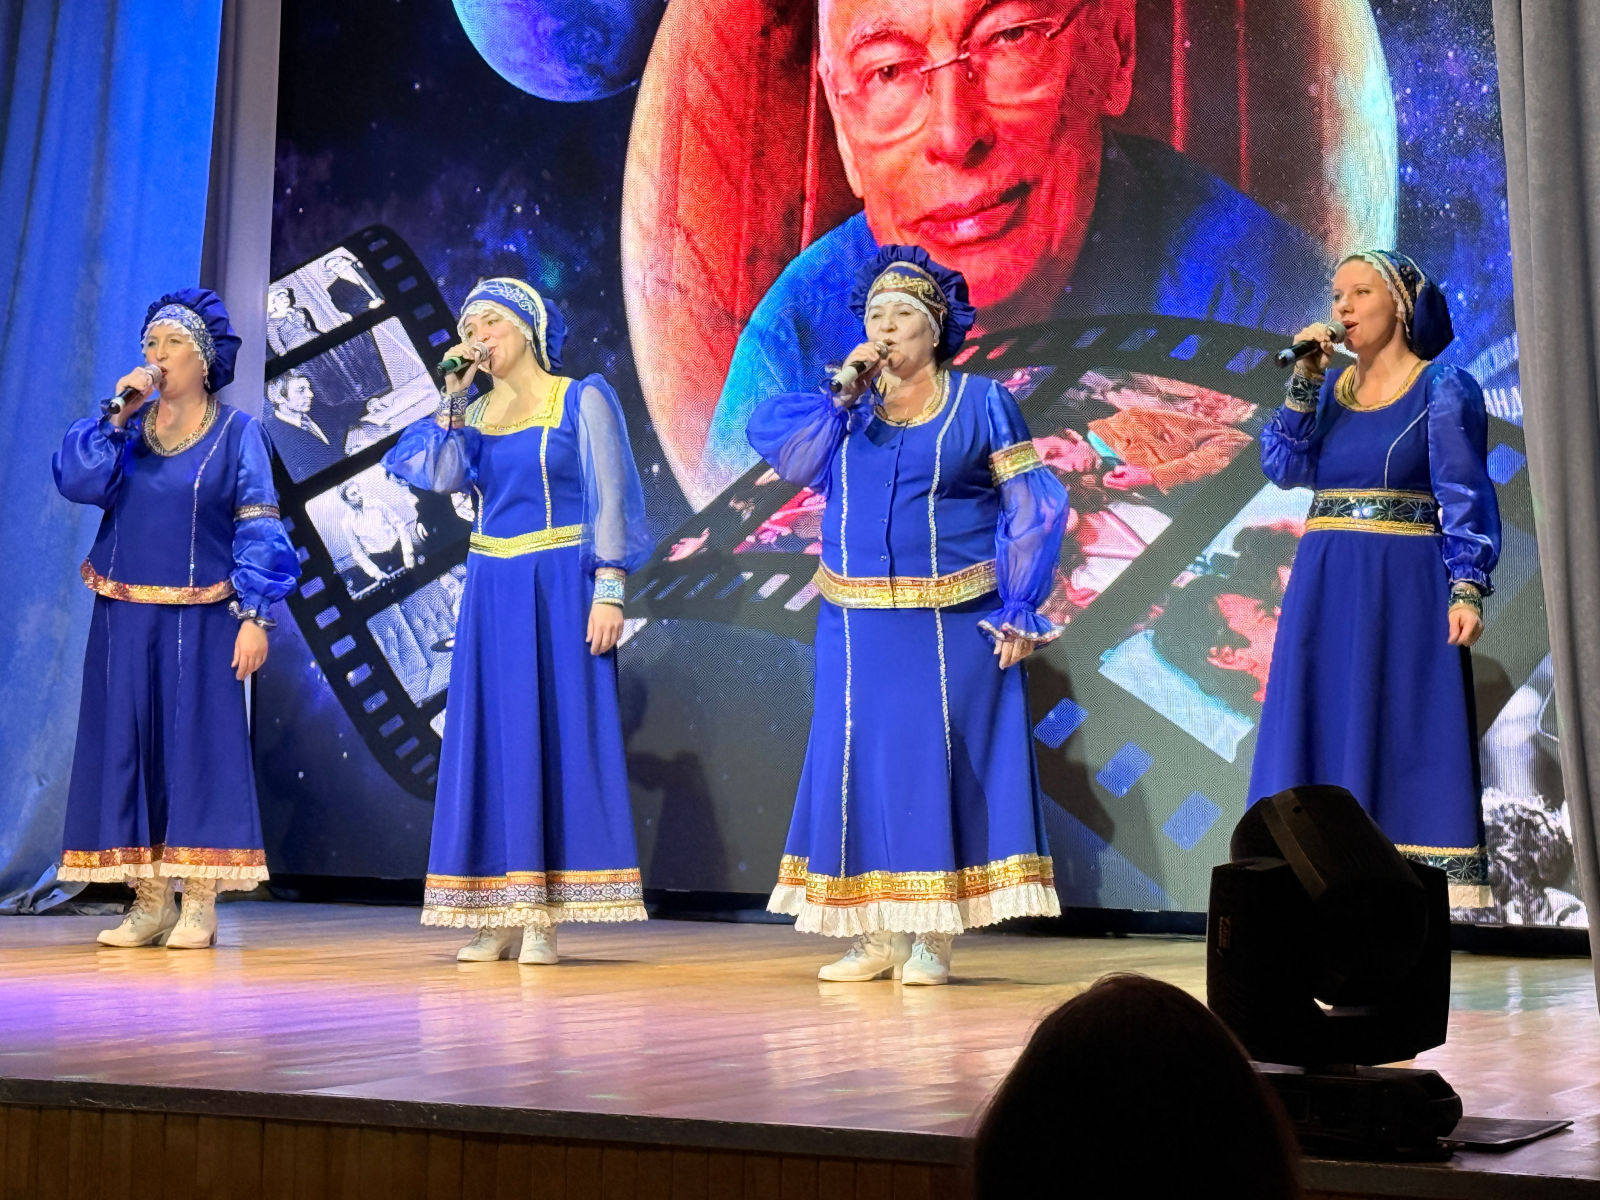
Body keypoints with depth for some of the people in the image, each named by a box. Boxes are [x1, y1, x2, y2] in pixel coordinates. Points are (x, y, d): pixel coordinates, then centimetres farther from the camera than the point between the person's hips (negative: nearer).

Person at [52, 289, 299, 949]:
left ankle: (198, 907, -1)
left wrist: (255, 616, -11)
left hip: (201, 620, -3)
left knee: (198, 742, -4)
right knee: (129, 742, 2)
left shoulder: (237, 433, 2)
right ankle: (149, 903, 8)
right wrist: (120, 415, -10)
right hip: (124, 617, 4)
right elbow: (77, 480, -4)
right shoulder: (126, 427, 12)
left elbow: (258, 529, -3)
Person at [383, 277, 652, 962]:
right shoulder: (476, 414, 14)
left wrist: (608, 591, -14)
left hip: (561, 587, -5)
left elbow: (609, 500, -6)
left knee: (558, 733, -5)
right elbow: (441, 476, -3)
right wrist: (454, 397, -6)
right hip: (492, 590, 5)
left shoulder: (583, 399, 0)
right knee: (492, 738, 3)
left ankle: (545, 915, -3)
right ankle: (498, 915, 7)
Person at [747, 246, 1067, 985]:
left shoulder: (980, 404, 1)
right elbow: (791, 460, -4)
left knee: (940, 759, -3)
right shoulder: (847, 403, 11)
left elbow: (1033, 508, -3)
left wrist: (1018, 611, -10)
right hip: (859, 623, 4)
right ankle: (875, 937, 10)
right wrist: (843, 395, -9)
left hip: (951, 622, -3)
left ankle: (931, 939, 2)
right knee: (863, 761, 3)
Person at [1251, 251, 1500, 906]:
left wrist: (1467, 588, -17)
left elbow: (1466, 497, -7)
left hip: (1406, 591, -5)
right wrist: (1305, 379, -5)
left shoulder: (1443, 387, -1)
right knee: (1325, 731, 2)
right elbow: (1286, 467, 2)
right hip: (1326, 592, 5)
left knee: (1405, 738, -6)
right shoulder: (1328, 387, 14)